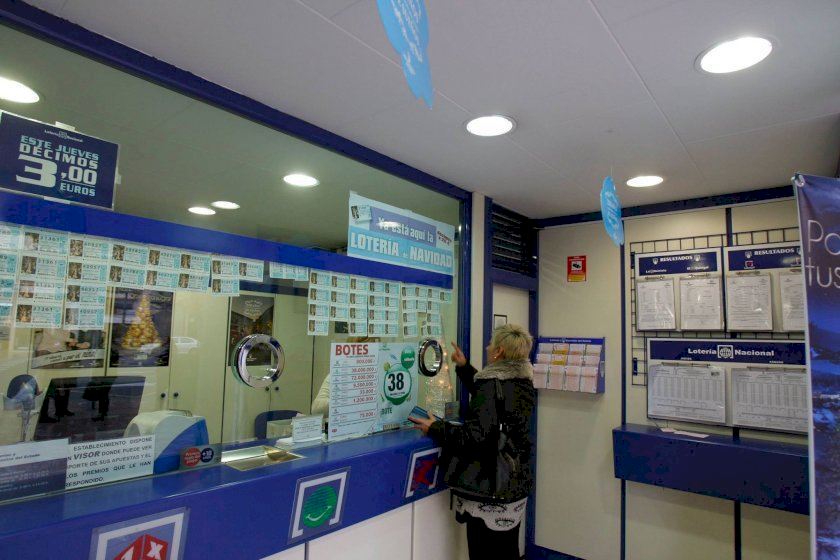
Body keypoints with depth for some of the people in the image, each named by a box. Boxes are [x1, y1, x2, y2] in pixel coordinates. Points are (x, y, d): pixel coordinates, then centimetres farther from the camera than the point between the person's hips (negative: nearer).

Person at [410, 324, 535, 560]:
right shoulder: (523, 382, 4)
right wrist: (464, 367, 21)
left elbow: (476, 436, -26)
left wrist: (435, 428, -16)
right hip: (516, 485, 9)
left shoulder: (493, 384, -21)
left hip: (489, 490, -8)